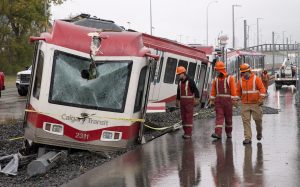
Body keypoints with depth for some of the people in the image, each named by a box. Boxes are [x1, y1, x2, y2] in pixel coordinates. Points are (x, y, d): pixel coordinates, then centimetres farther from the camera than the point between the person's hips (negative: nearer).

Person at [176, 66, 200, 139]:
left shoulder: (190, 81, -12)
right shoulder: (180, 82, 10)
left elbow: (196, 91, -13)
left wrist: (196, 99, -23)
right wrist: (177, 100, 21)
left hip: (189, 101, -7)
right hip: (182, 101, 7)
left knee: (189, 117, -9)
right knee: (183, 117, 6)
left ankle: (189, 133, -9)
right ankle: (186, 132, 13)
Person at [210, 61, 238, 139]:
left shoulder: (230, 78, -3)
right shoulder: (216, 79, 9)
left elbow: (233, 90, -7)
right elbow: (213, 91, 10)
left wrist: (234, 100, -12)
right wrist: (212, 100, 5)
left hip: (227, 100, -3)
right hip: (218, 100, 3)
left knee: (228, 117, 8)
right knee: (219, 117, -7)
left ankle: (228, 132, 23)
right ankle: (218, 133, -16)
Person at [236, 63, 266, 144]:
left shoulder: (256, 79, -4)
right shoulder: (241, 80, 8)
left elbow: (262, 89, -9)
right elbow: (238, 91, 14)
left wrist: (261, 99, -21)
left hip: (256, 104, -3)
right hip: (245, 104, 3)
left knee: (258, 119, 7)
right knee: (246, 120, -5)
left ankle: (259, 133, 34)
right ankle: (248, 138, -5)